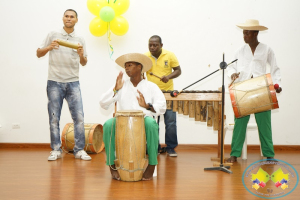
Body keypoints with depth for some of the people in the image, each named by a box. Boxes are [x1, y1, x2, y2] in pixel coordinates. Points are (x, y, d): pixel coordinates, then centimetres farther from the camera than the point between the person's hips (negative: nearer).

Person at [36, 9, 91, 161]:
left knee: (79, 117, -4)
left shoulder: (80, 40, 11)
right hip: (55, 82, -1)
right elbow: (39, 53, 8)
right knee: (54, 118, 1)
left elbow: (84, 63, 14)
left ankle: (79, 150, 4)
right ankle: (56, 150, 9)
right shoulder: (53, 35, 6)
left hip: (73, 83, 1)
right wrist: (49, 47, -11)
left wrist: (81, 55, -8)